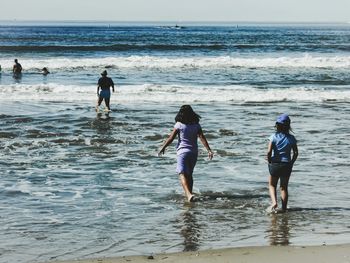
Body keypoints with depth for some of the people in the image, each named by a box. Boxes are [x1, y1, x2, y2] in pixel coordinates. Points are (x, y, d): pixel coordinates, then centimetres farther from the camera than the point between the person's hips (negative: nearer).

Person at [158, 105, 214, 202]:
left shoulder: (179, 125, -7)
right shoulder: (196, 125, 1)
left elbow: (170, 138, -5)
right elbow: (202, 138, -8)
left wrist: (163, 148, 5)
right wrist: (209, 150, -11)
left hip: (182, 151, -4)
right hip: (194, 152, 4)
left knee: (182, 174, -11)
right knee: (189, 174, 20)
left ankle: (189, 194, -30)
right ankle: (189, 193, 26)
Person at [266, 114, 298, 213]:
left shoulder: (274, 136, -9)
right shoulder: (291, 138, -2)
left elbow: (269, 151, -17)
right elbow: (295, 153, -3)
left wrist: (269, 162, -2)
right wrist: (291, 163, 9)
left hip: (275, 164, -2)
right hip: (287, 165, 2)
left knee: (272, 185, 16)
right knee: (284, 187, 13)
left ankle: (274, 202, -7)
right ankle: (284, 208, 11)